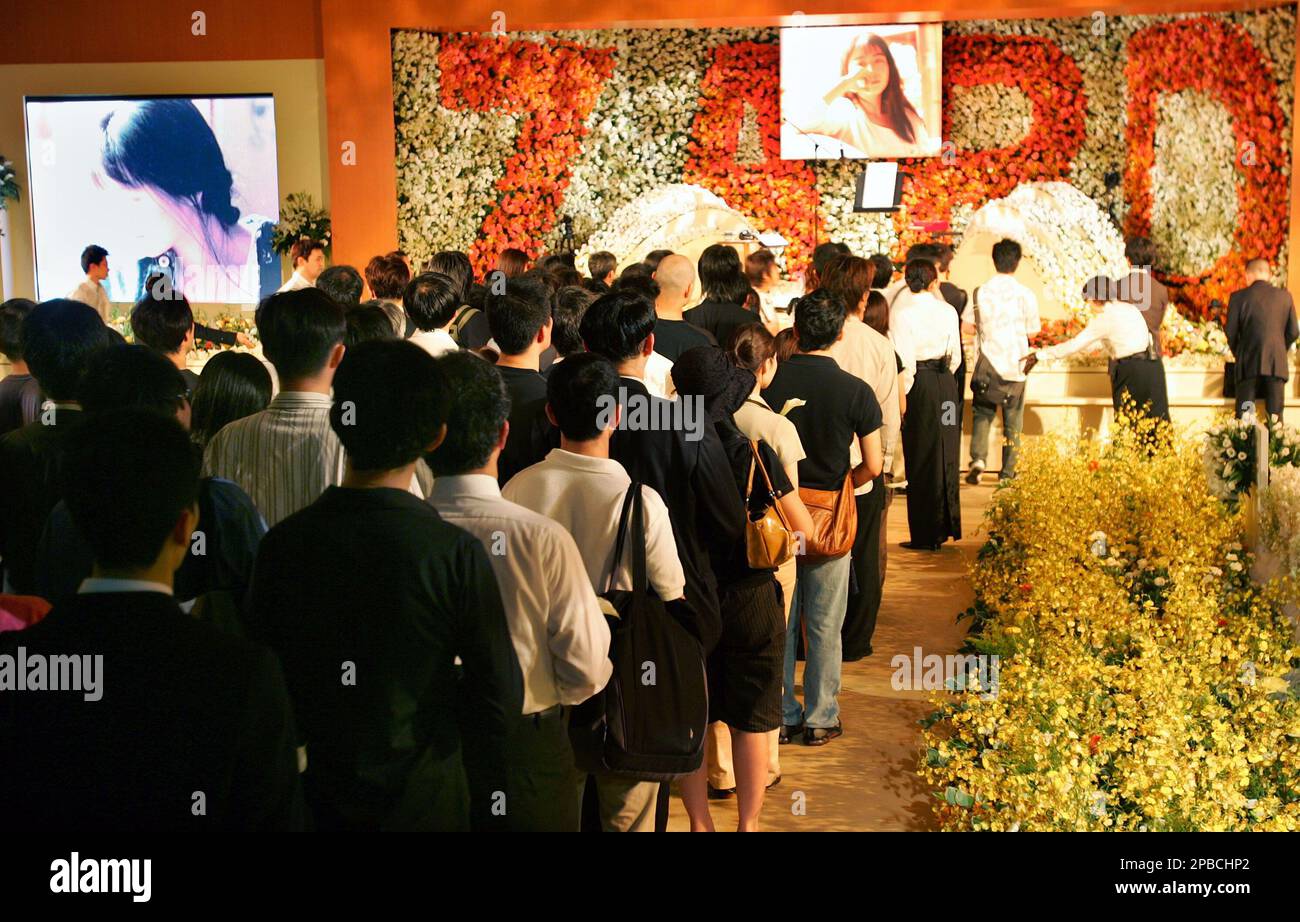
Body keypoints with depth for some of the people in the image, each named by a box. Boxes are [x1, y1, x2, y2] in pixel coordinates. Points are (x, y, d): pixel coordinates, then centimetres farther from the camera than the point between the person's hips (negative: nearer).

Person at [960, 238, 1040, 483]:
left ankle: (978, 459, -9)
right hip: (1014, 367, -1)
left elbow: (966, 325, 0)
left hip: (986, 366, 1)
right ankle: (1007, 473, 14)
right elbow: (1033, 330, 0)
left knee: (982, 413, 13)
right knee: (1012, 422, 10)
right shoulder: (1025, 294, -8)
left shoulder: (981, 292, -4)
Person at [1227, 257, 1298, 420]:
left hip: (1249, 364, -2)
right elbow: (1292, 332, 9)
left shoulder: (1238, 297, -2)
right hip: (1278, 364, 2)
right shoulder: (1284, 296, 6)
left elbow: (1231, 333, 0)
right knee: (1275, 417, 4)